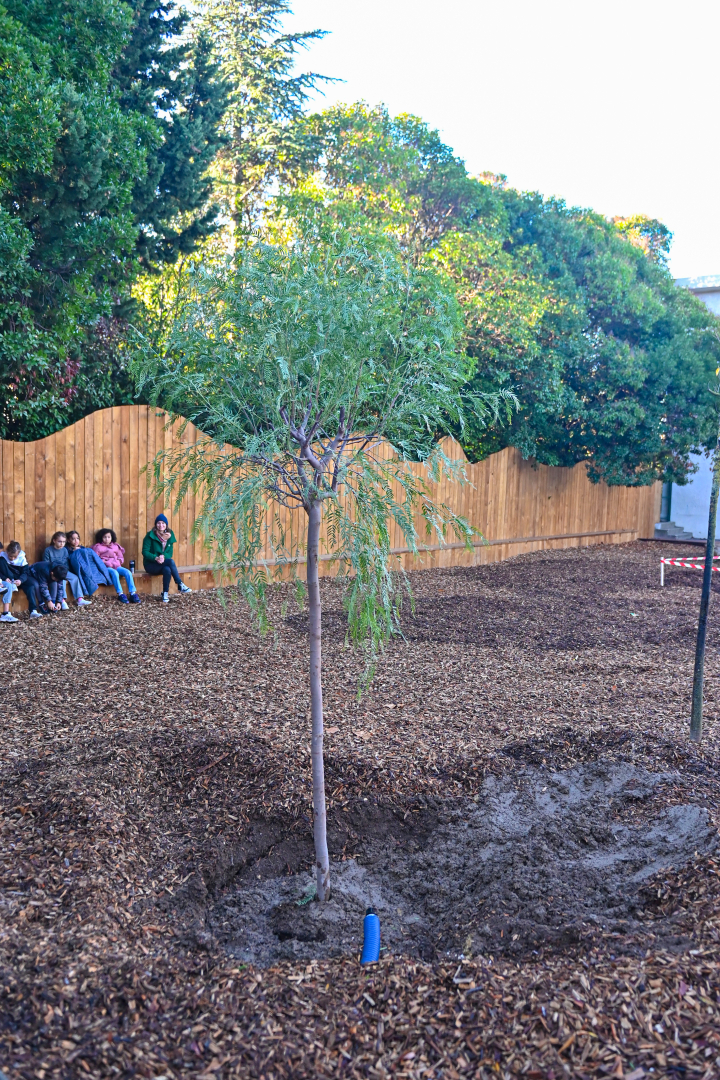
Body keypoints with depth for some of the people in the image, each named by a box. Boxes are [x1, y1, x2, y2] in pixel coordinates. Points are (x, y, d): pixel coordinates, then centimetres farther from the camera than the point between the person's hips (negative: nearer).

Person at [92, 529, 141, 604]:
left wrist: (119, 561, 2)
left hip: (116, 566, 4)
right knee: (114, 573, -38)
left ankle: (133, 593, -31)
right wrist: (103, 562, -12)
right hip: (106, 567, -4)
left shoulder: (115, 546, 22)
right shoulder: (98, 547, 9)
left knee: (128, 572, -25)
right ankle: (120, 594, -40)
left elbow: (120, 557, 24)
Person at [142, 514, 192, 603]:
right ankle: (180, 585, -28)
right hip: (151, 565, -4)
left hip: (163, 564, 4)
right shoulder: (150, 535, -9)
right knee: (171, 562, -30)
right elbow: (145, 552, -12)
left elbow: (170, 553, 2)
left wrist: (163, 556, -21)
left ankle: (165, 594, -26)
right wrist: (156, 558, -29)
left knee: (167, 569, -33)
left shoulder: (170, 535, 3)